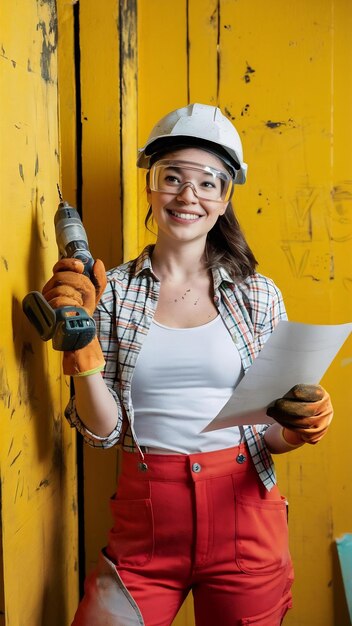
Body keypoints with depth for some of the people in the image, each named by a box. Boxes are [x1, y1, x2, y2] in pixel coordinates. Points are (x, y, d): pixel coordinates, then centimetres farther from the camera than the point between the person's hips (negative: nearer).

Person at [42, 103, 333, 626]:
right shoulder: (113, 291, -3)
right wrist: (82, 337, -17)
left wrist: (297, 428, -16)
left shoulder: (259, 295, -1)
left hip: (244, 513, 1)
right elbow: (102, 431, -5)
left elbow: (270, 433, 5)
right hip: (145, 519, 0)